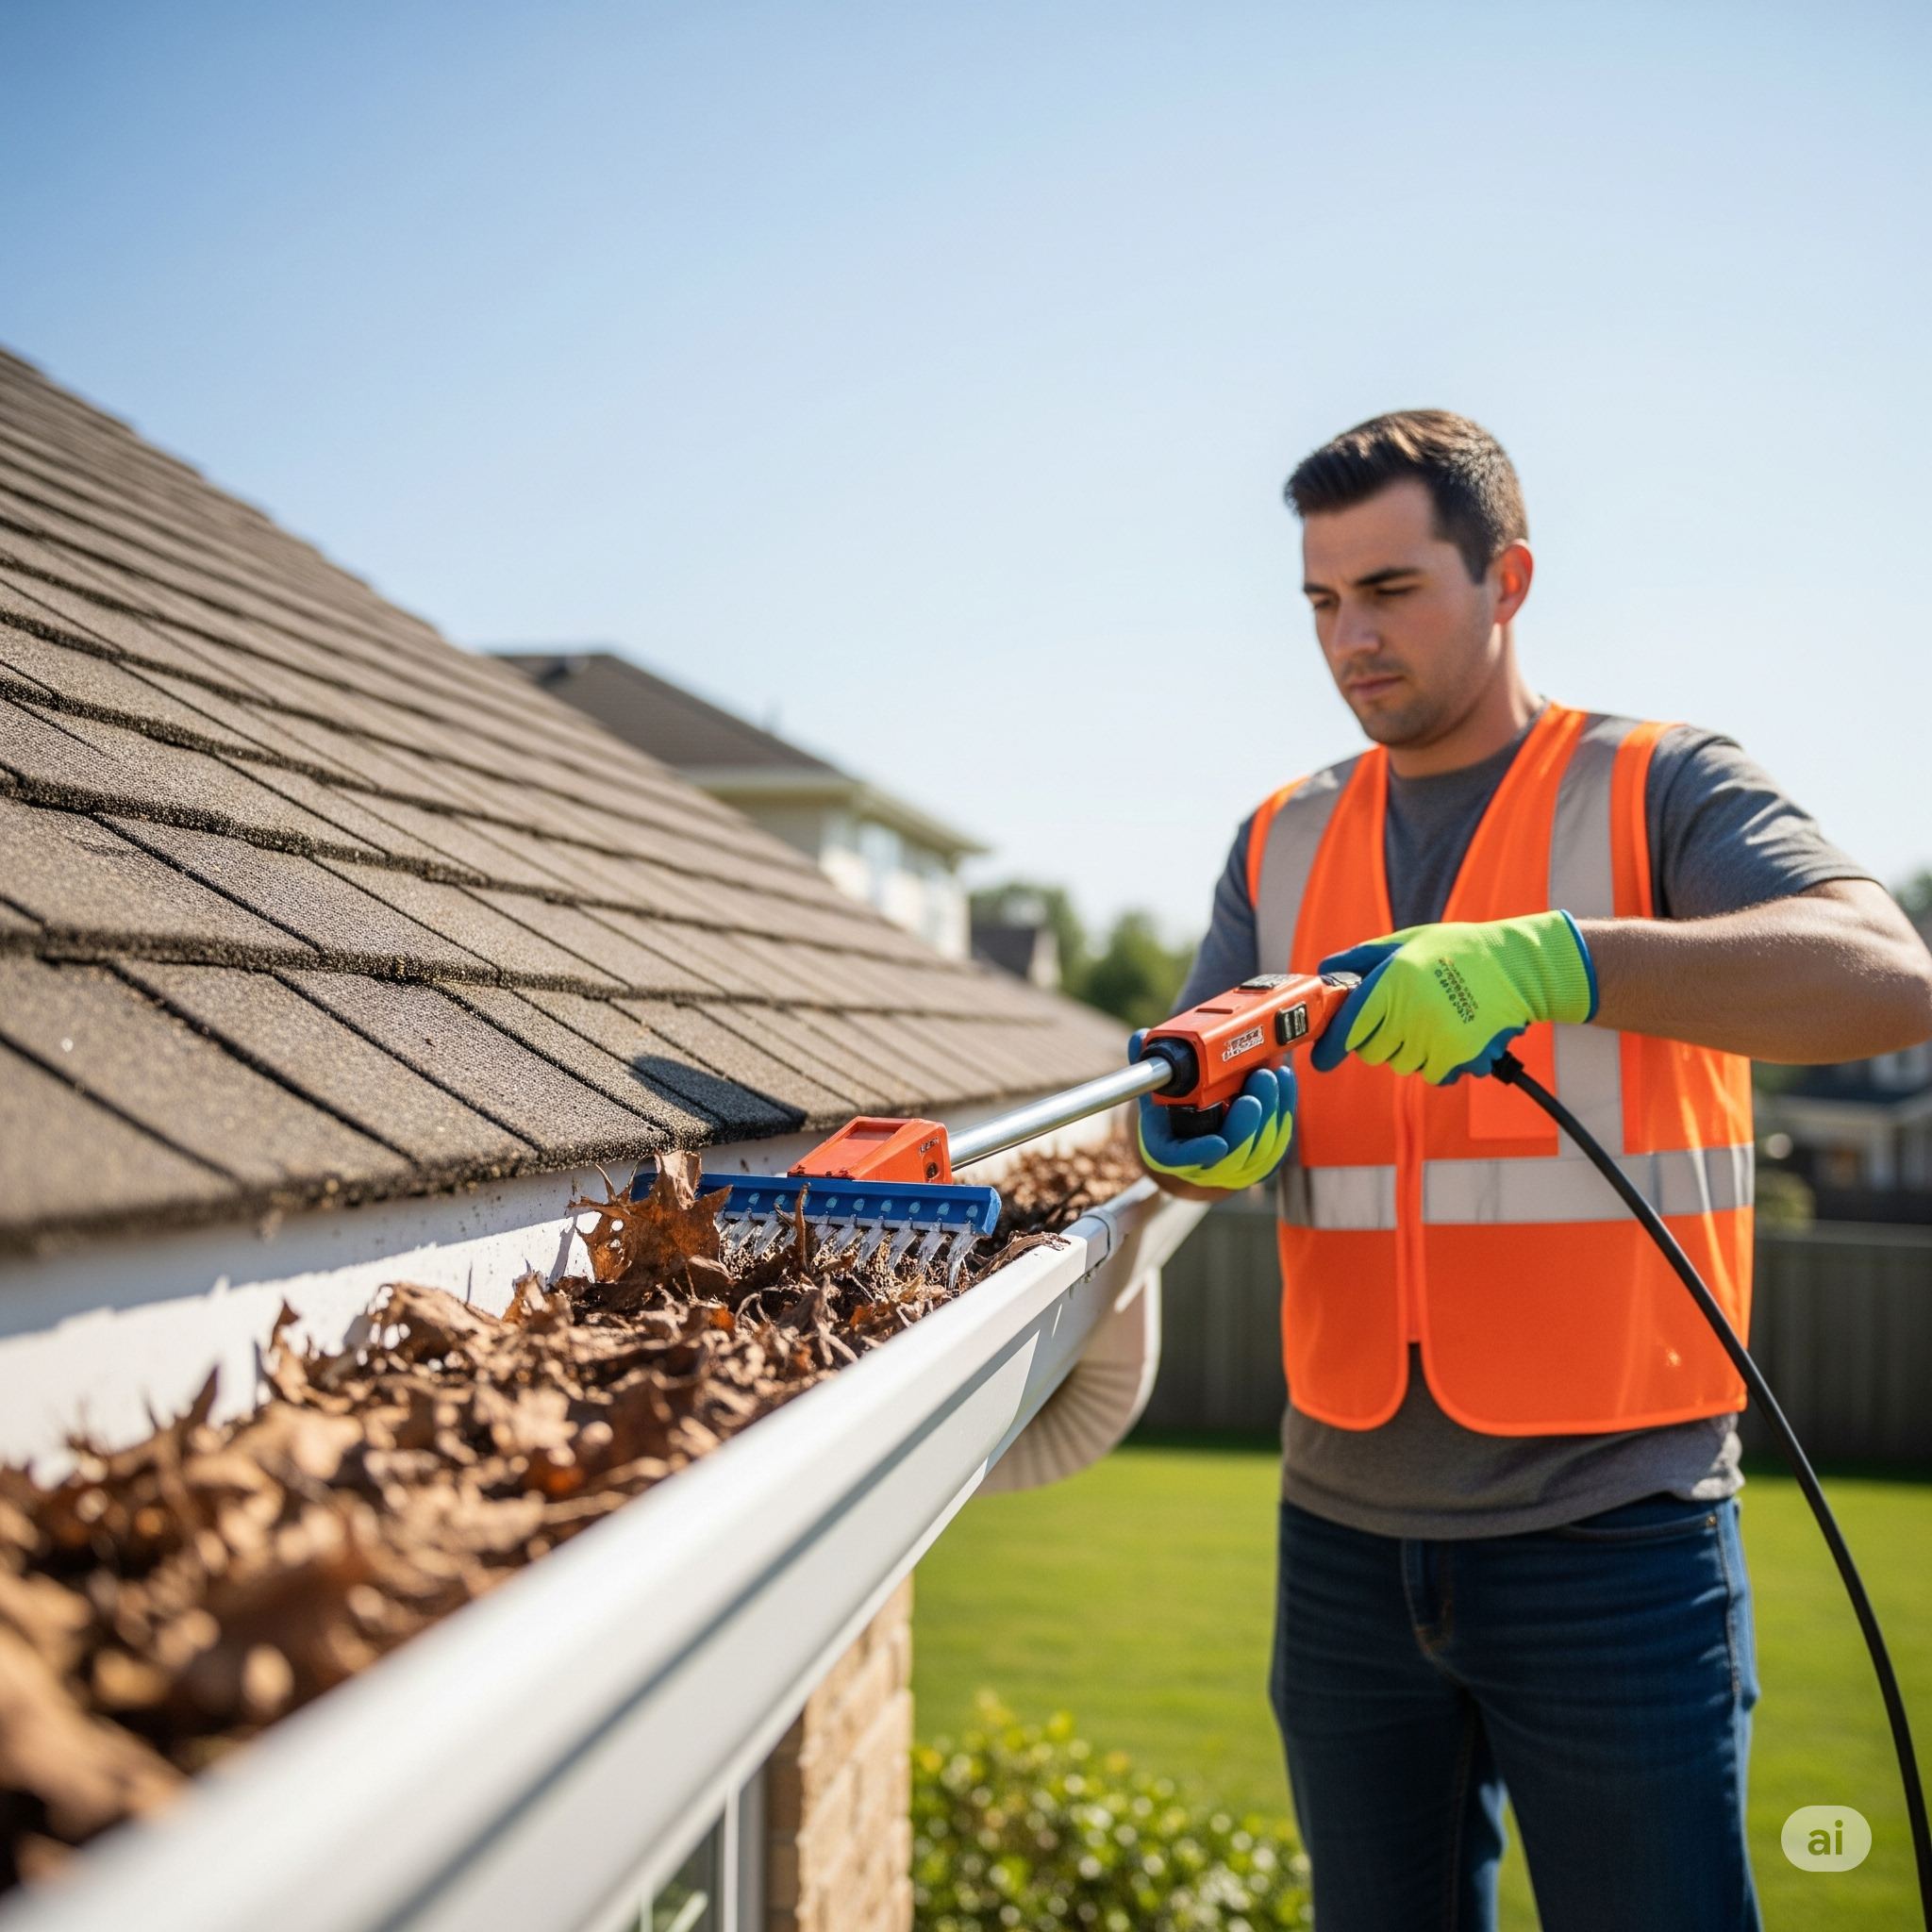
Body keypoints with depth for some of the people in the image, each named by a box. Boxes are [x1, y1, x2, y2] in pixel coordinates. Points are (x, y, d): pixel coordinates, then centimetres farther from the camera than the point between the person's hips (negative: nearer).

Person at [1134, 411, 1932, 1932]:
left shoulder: (1660, 790, -3)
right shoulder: (1282, 847, 11)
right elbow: (1187, 1109, 4)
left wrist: (1552, 963, -36)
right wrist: (1210, 1132, -21)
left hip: (1610, 1537, -4)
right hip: (1346, 1536, 4)